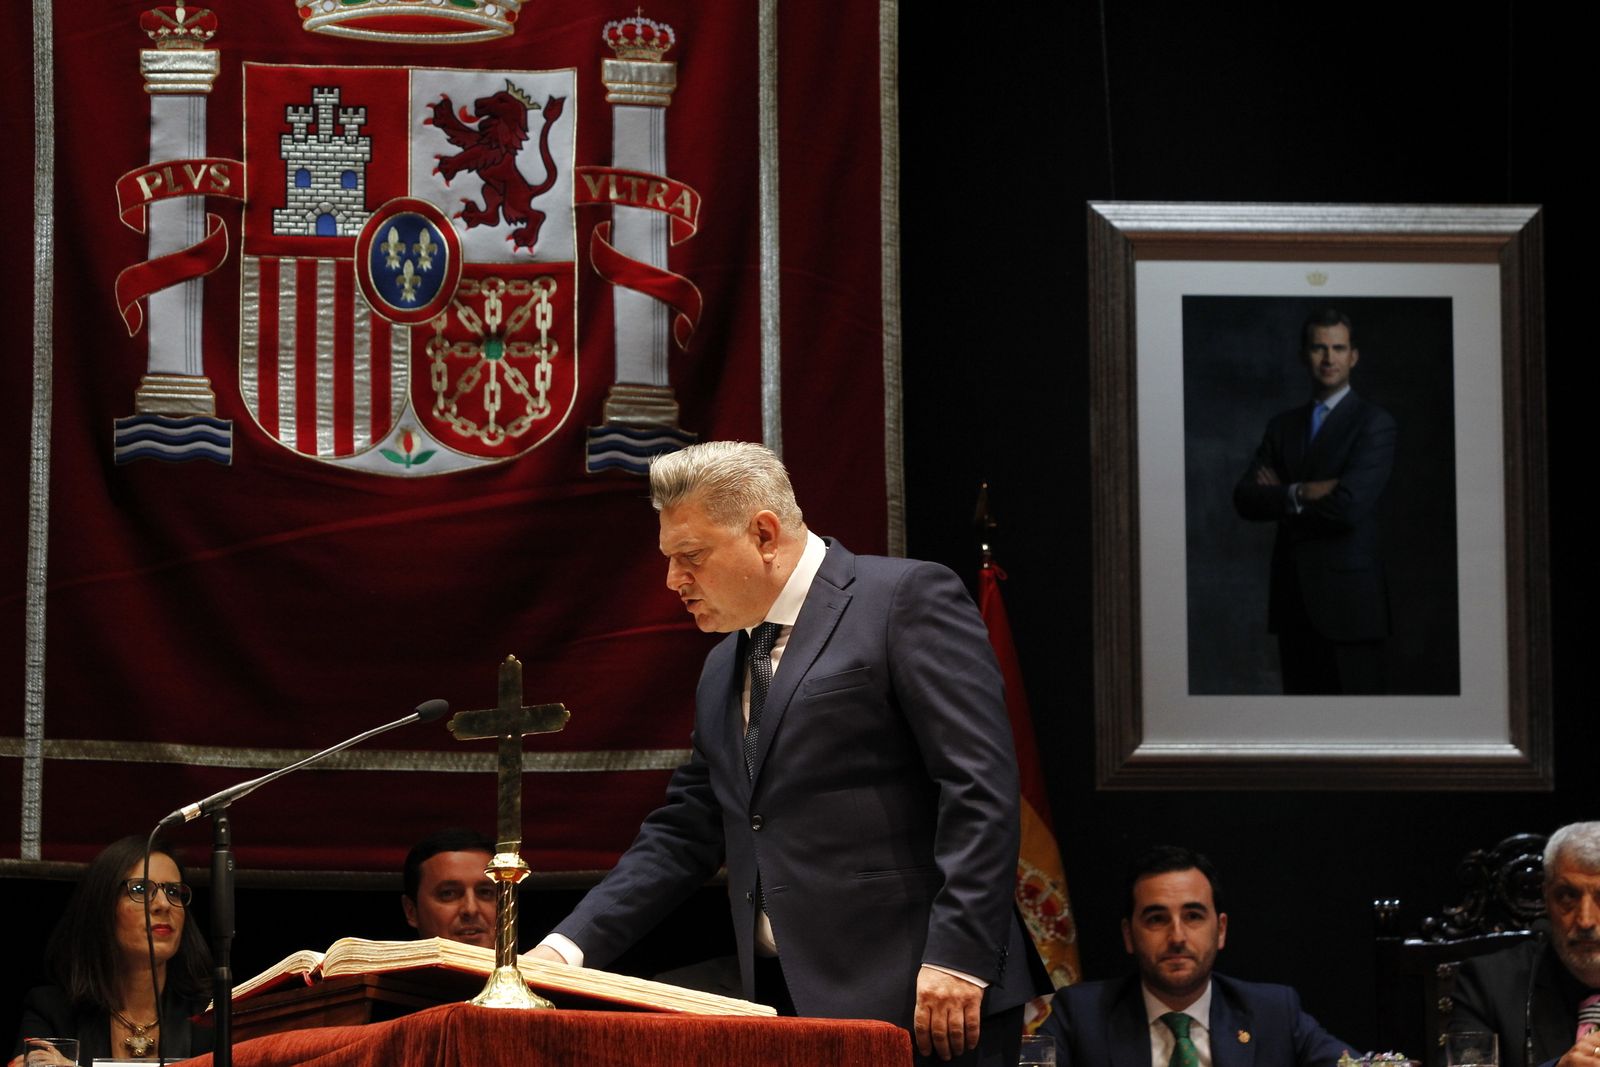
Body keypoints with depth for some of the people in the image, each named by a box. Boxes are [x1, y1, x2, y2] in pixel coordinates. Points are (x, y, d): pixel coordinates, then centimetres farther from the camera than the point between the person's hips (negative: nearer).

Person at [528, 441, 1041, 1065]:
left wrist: (957, 959, -19)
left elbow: (980, 786, -11)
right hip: (788, 1009, 7)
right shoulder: (722, 671, 21)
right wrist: (569, 948, 8)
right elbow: (682, 835, 22)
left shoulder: (906, 599, -3)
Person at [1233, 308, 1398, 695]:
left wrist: (1280, 497, -3)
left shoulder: (1373, 423, -3)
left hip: (1347, 602, -6)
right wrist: (1301, 494, -14)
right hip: (1293, 603, 6)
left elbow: (1349, 506, -16)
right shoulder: (1283, 425, 16)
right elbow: (1245, 499, 4)